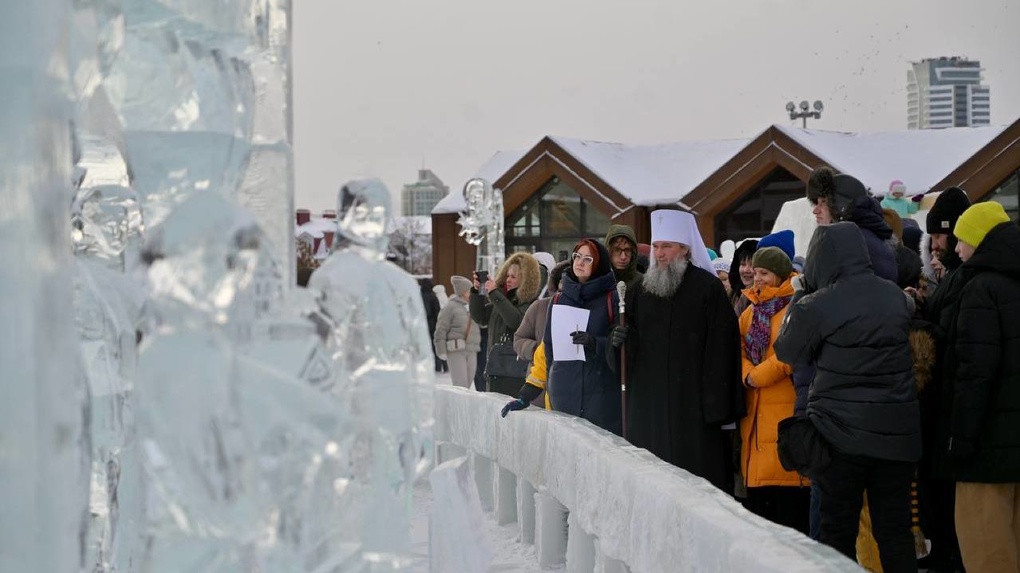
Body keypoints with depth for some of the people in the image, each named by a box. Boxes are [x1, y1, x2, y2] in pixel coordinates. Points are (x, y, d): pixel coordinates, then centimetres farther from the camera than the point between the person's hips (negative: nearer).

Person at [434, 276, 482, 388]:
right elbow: (441, 330, -7)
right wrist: (442, 351, -11)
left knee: (467, 386, 8)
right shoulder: (451, 307, -5)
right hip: (456, 351, -7)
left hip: (472, 352, 7)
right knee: (460, 386, -13)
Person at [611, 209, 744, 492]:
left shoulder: (708, 288, -3)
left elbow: (721, 349, -9)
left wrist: (718, 405, -15)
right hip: (649, 404, 5)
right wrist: (620, 339, -7)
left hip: (693, 402, -5)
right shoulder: (641, 291, 14)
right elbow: (630, 349, 18)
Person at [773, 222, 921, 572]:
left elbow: (787, 352, 1)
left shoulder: (816, 306, -14)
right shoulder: (895, 296, 2)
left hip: (841, 434, -4)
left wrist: (797, 298, 12)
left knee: (838, 530, 6)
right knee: (895, 530, 9)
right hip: (896, 431, 4)